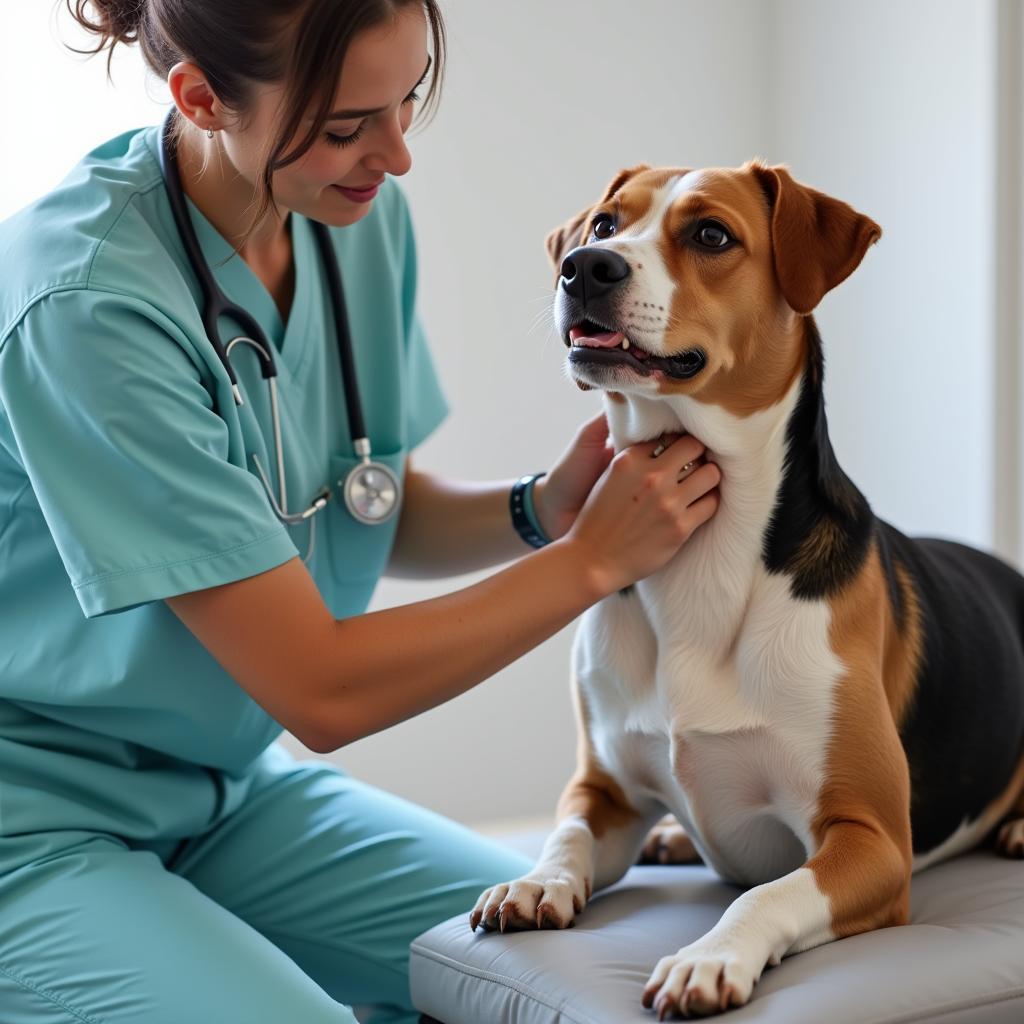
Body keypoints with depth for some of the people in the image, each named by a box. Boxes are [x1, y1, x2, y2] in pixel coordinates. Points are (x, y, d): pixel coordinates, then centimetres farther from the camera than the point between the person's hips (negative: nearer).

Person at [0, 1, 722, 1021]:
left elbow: (384, 518, 8)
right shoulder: (87, 300, -27)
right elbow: (322, 690, -24)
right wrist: (591, 556, -19)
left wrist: (540, 508, -12)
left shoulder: (363, 216, -5)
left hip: (231, 787, 7)